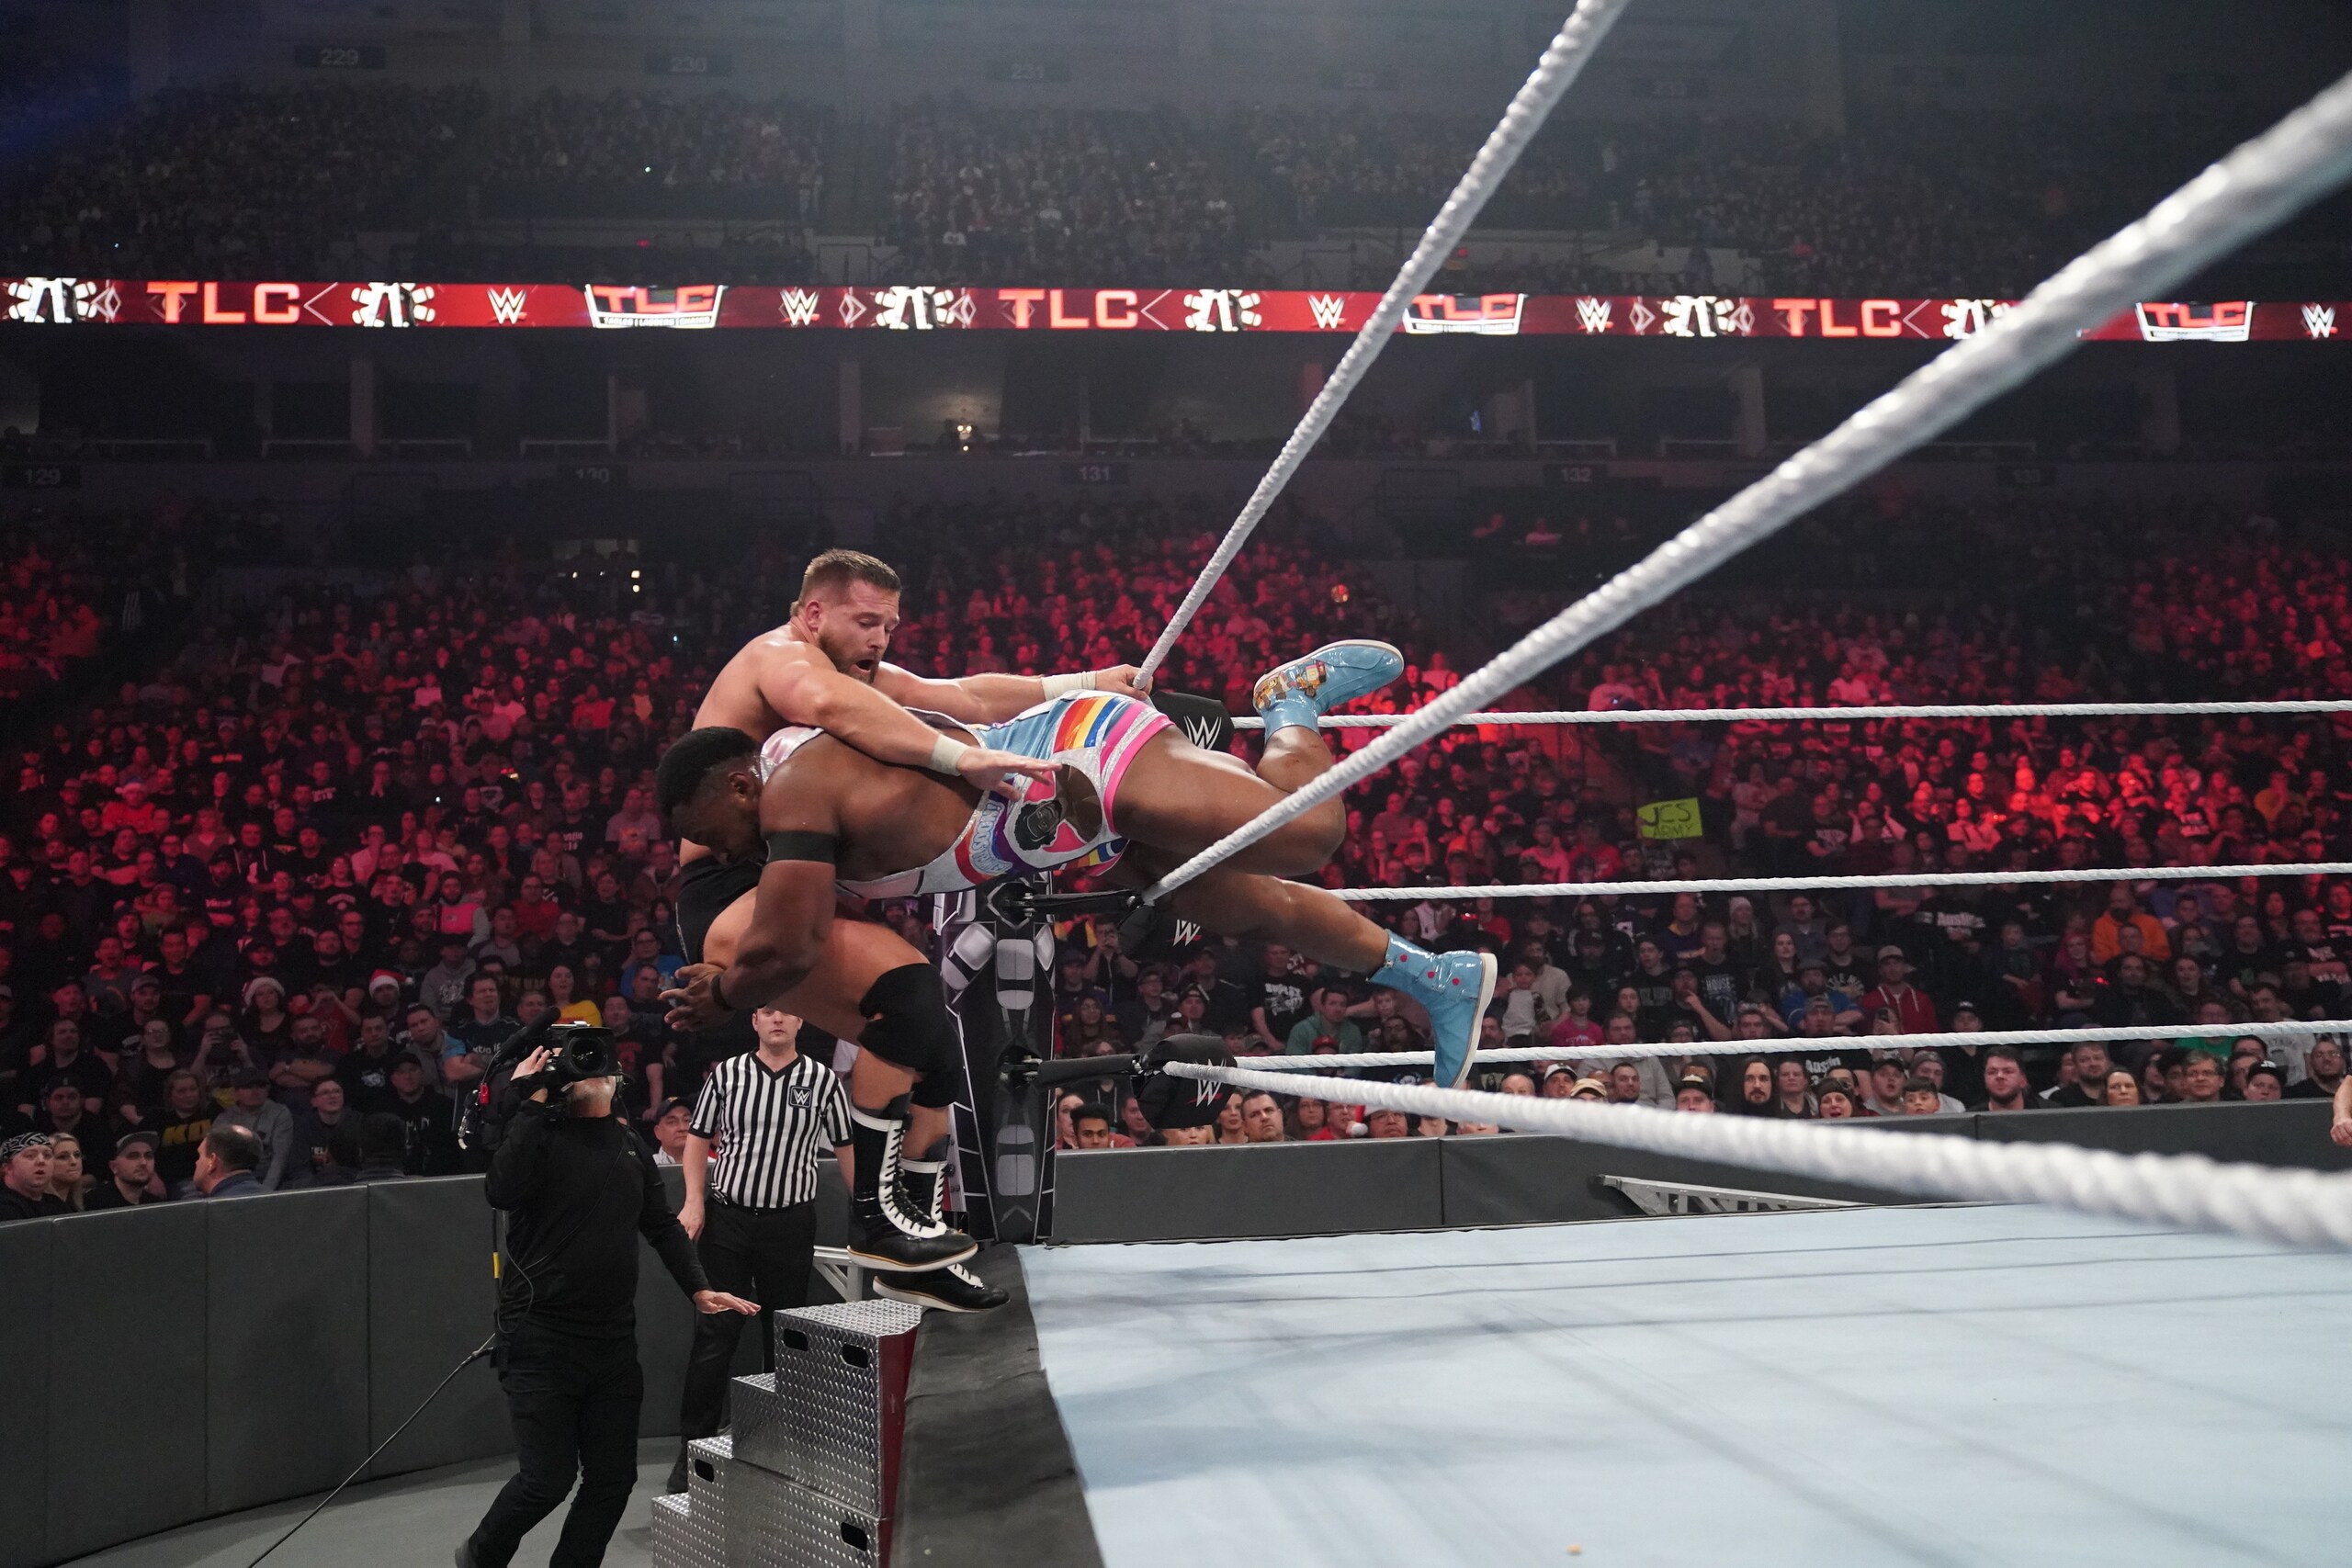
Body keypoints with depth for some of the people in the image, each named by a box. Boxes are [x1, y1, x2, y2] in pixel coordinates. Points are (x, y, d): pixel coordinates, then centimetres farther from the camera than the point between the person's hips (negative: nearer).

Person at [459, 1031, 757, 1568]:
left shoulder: (630, 1146, 12)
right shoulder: (539, 1135, -6)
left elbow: (662, 1225, 18)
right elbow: (501, 1191, -26)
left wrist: (698, 1289, 8)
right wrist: (530, 1103, -22)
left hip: (614, 1341, 6)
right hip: (543, 1338, -6)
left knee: (612, 1478, 6)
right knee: (548, 1477, -4)